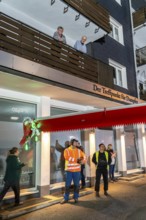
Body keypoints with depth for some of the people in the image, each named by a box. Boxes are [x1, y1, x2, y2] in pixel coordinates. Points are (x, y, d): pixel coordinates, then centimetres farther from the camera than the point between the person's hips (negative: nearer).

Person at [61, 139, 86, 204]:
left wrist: (82, 161, -12)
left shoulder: (79, 151, 9)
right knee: (67, 185, 3)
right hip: (69, 170, -2)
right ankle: (66, 198, 15)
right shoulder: (67, 150, -3)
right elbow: (67, 158, -18)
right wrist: (76, 159, -13)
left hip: (77, 170, 3)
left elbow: (84, 156, 9)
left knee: (76, 184, 8)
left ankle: (76, 197, 23)